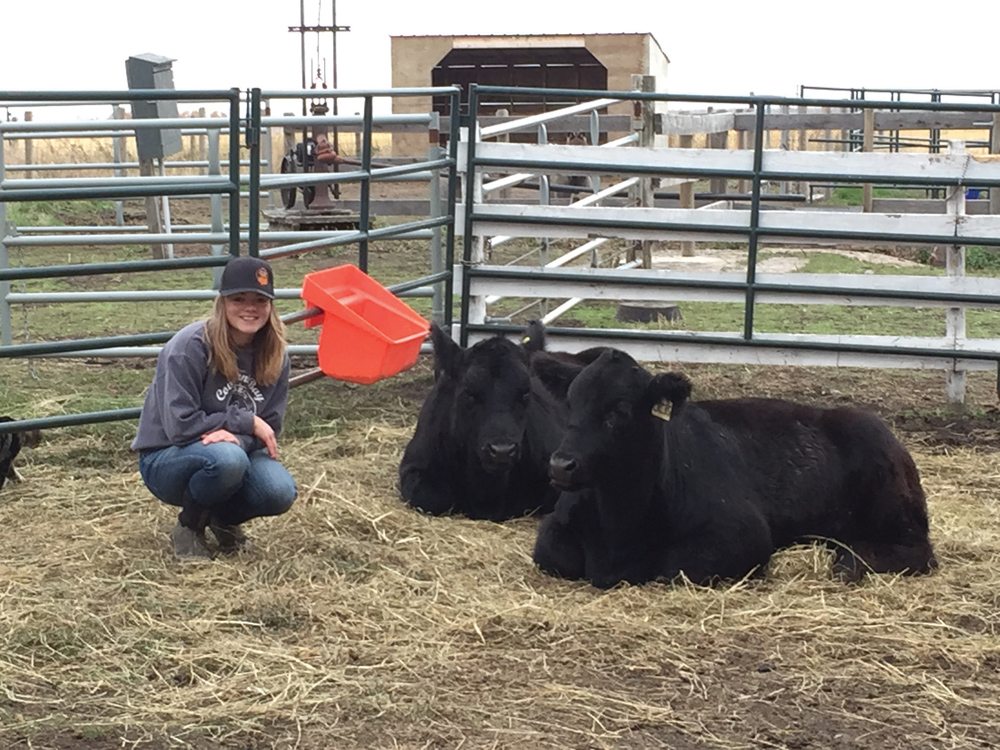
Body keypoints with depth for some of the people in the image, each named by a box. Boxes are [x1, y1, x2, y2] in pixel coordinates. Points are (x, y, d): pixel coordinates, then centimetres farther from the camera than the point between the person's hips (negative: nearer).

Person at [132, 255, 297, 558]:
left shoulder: (275, 354, -4)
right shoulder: (189, 347, -19)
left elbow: (270, 428, -3)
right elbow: (181, 426, -21)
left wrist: (237, 437, -26)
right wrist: (245, 422, -20)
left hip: (236, 453, 5)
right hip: (167, 460, -5)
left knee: (280, 491, -27)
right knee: (226, 458, -38)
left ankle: (224, 517, 7)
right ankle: (188, 527, -8)